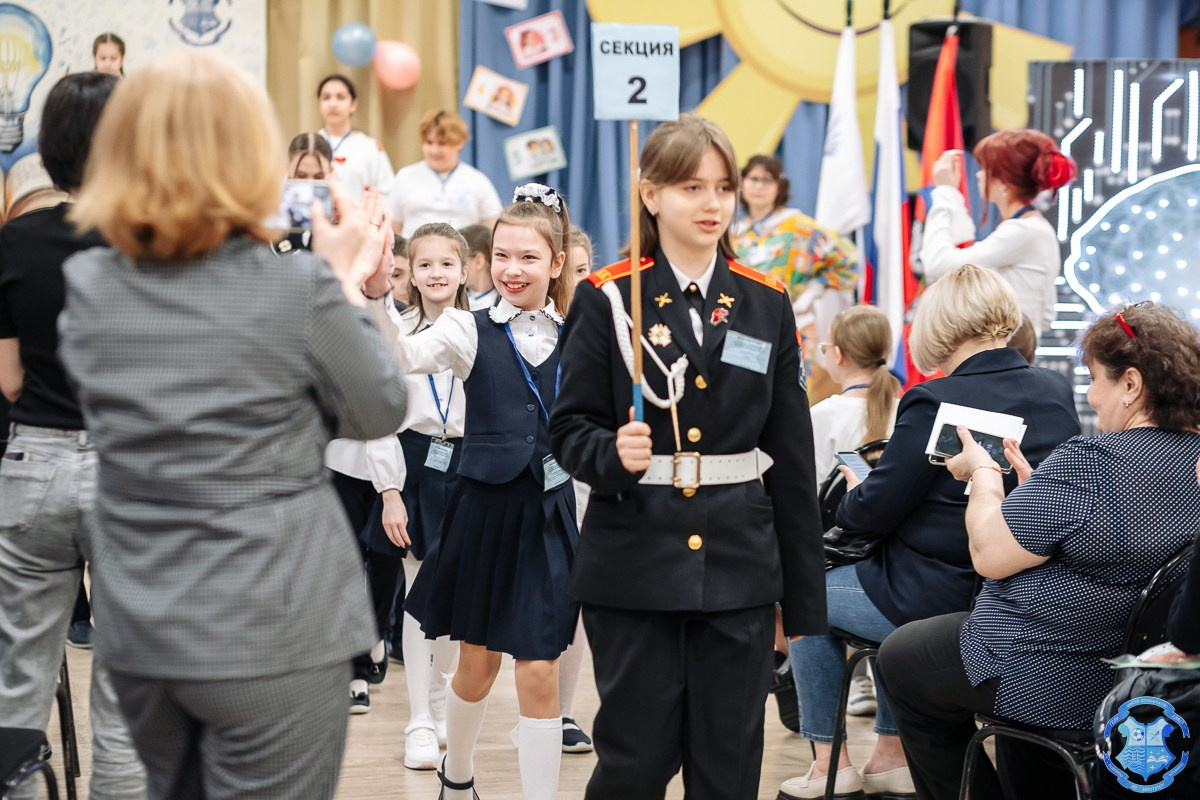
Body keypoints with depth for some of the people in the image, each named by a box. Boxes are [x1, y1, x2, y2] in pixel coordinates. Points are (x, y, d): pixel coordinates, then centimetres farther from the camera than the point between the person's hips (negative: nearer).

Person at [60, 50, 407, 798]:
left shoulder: (88, 288, -2)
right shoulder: (298, 288, -15)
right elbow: (381, 413, -2)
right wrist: (346, 286, 9)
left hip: (139, 632, 5)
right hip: (272, 636, -5)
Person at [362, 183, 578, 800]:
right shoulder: (469, 330, -5)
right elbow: (402, 358, -25)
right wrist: (378, 292, -42)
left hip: (550, 515, 1)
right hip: (484, 509, 0)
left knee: (539, 671, -2)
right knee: (477, 664, 15)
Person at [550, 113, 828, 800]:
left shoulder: (766, 304, 7)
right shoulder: (609, 298, 0)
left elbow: (793, 457, 8)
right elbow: (571, 430, 0)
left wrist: (803, 596, 6)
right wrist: (613, 454, -23)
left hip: (739, 565, 2)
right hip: (635, 564, -2)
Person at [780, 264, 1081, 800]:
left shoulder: (933, 402, -21)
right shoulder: (1057, 393, -2)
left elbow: (873, 512, -17)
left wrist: (852, 493, 8)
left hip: (939, 603, -7)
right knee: (887, 579, 34)